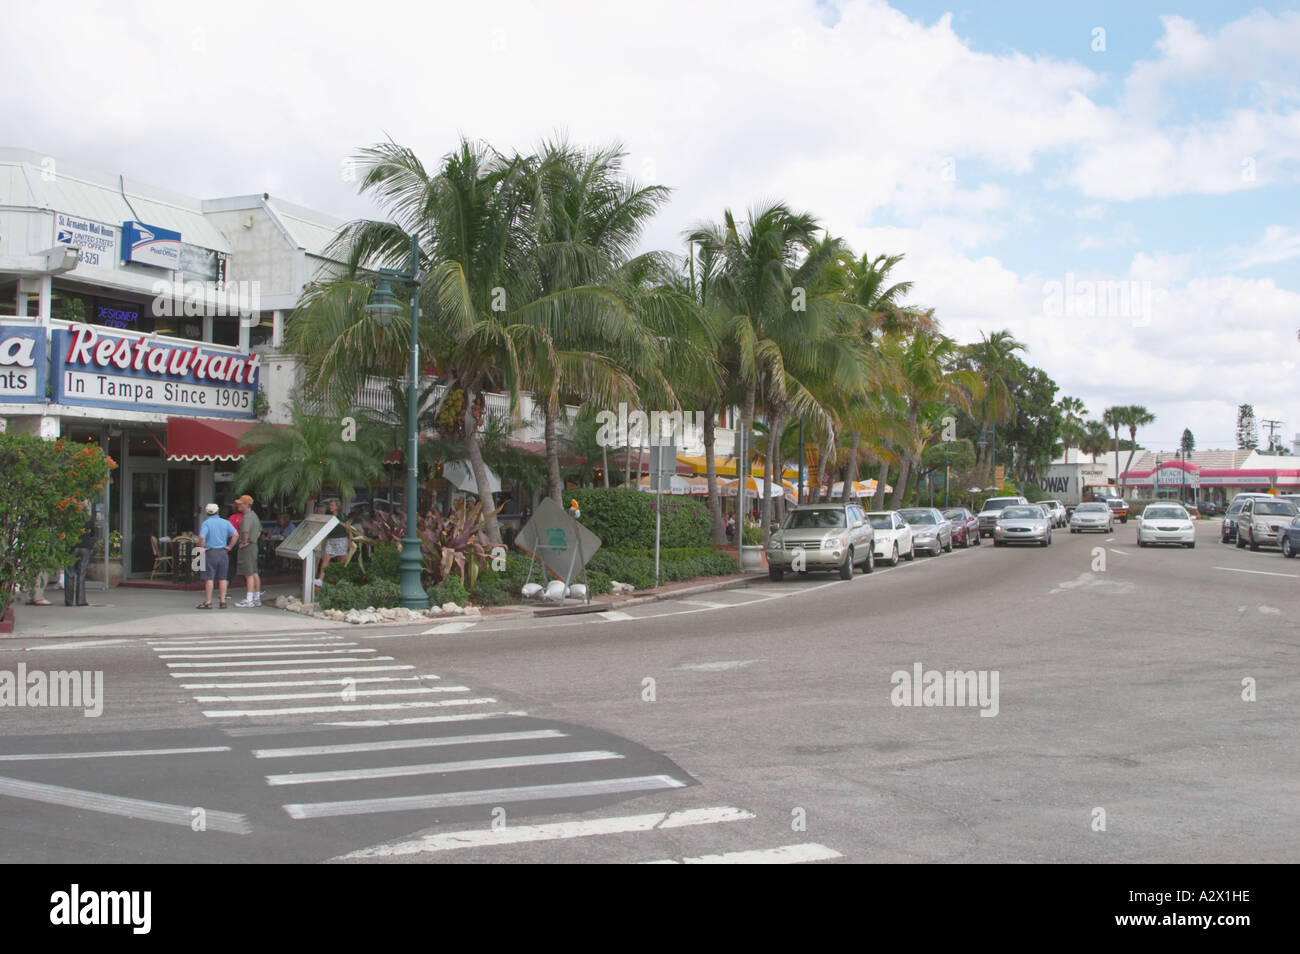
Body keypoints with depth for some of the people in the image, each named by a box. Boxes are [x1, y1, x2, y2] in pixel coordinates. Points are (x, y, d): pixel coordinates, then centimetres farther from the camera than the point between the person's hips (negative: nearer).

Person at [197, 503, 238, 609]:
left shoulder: (206, 523, -7)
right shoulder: (225, 522, 4)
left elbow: (201, 537, -21)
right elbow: (235, 535, -4)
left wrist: (203, 547, -6)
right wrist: (229, 547, 3)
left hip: (210, 552, -3)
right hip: (223, 552, 3)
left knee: (209, 578, 1)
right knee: (222, 578, 8)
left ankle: (208, 602, 2)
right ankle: (223, 601, 8)